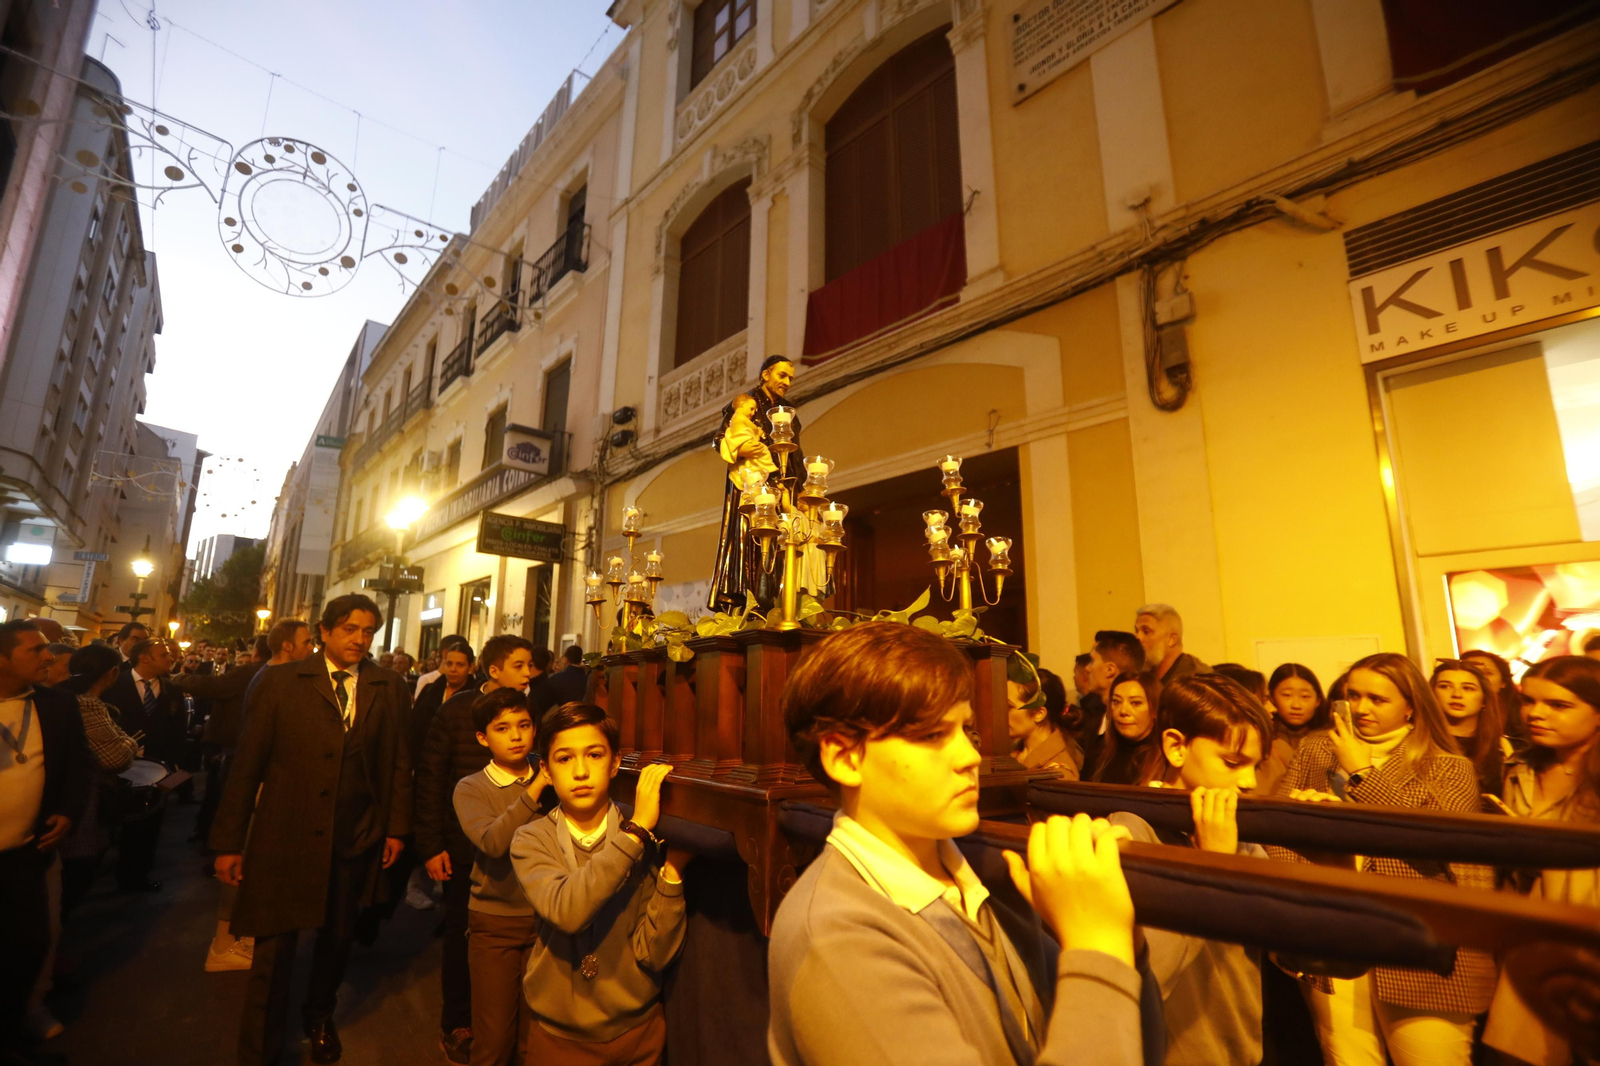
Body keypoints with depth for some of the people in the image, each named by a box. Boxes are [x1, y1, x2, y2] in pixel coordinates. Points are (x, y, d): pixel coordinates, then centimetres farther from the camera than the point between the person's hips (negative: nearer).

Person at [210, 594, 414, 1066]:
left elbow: (399, 762, 3)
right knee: (274, 953, 6)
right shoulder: (280, 682, -5)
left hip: (355, 841, 3)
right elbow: (247, 762, -4)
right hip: (286, 837, -2)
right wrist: (229, 840, -3)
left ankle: (320, 1016, 47)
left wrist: (396, 827, 2)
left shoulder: (390, 689, -1)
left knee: (337, 939, 20)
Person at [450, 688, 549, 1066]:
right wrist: (534, 790, -26)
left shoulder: (550, 783, 2)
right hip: (494, 923, -2)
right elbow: (492, 842, -22)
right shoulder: (471, 788, -5)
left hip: (544, 918, 2)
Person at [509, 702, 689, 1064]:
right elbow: (566, 912, -30)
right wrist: (637, 829, -33)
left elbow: (653, 954, -16)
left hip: (638, 1031, 0)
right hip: (559, 1035, 0)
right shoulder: (531, 841, -11)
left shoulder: (648, 841, -12)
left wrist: (672, 868, -28)